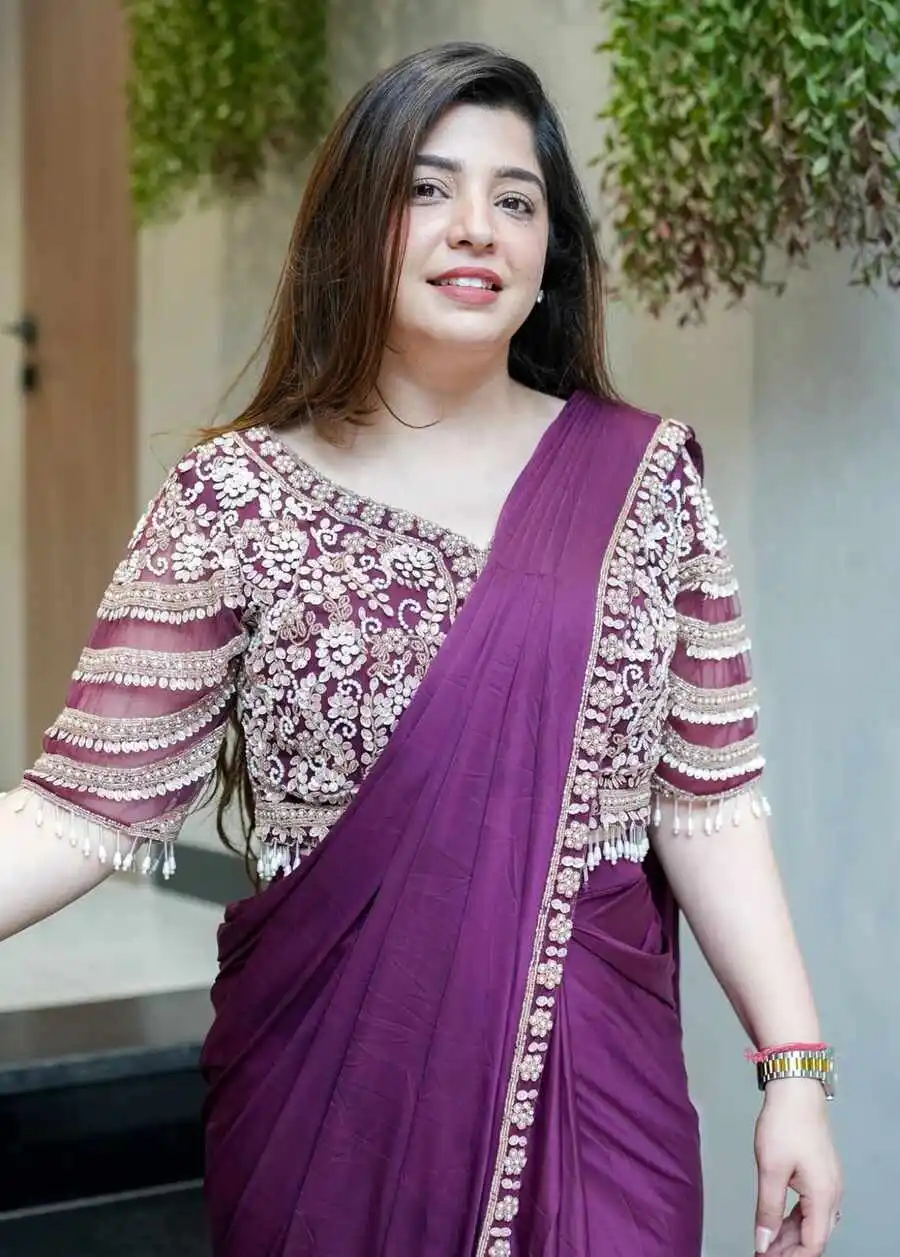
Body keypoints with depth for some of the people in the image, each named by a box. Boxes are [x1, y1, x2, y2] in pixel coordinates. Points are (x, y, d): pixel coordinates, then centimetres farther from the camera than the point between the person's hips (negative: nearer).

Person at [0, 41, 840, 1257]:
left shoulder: (645, 476, 0)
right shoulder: (235, 499, -5)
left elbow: (707, 800, 2)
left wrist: (793, 1064, -3)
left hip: (591, 1080, 1)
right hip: (328, 1086, -1)